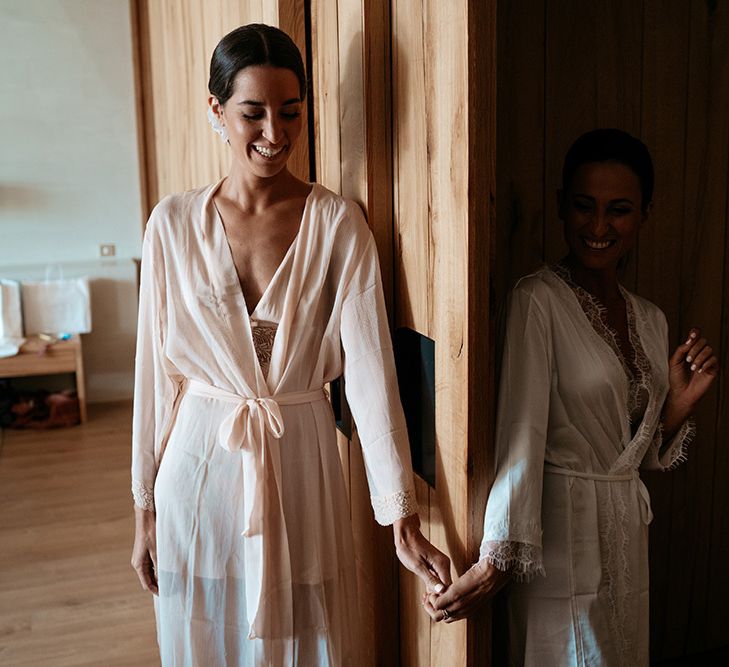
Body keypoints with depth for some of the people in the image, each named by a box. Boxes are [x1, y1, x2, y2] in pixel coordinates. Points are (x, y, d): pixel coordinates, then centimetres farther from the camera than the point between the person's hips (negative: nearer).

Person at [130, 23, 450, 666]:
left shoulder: (338, 223, -8)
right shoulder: (174, 222, -3)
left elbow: (371, 369, -12)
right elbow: (156, 370, 1)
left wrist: (403, 520, -15)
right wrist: (146, 507, 5)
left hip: (300, 465, -1)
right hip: (199, 468, 2)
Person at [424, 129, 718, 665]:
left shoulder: (650, 319, 7)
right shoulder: (538, 300, -14)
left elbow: (643, 454, 12)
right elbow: (521, 436, -21)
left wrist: (680, 403, -6)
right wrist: (498, 560, -25)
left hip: (627, 539, 7)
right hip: (562, 536, -7)